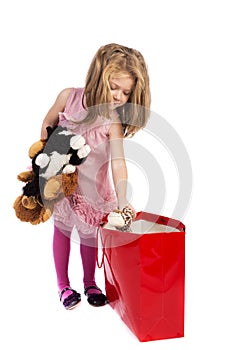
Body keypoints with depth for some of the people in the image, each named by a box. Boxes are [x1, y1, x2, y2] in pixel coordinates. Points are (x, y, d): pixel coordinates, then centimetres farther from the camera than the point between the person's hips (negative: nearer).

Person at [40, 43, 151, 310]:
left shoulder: (113, 122, -22)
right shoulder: (68, 97, -17)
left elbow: (118, 162, -29)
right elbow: (48, 124, 0)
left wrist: (122, 201, -39)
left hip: (92, 186, -1)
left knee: (88, 234, 11)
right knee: (62, 229, 11)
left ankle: (90, 282, 34)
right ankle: (63, 285, 28)